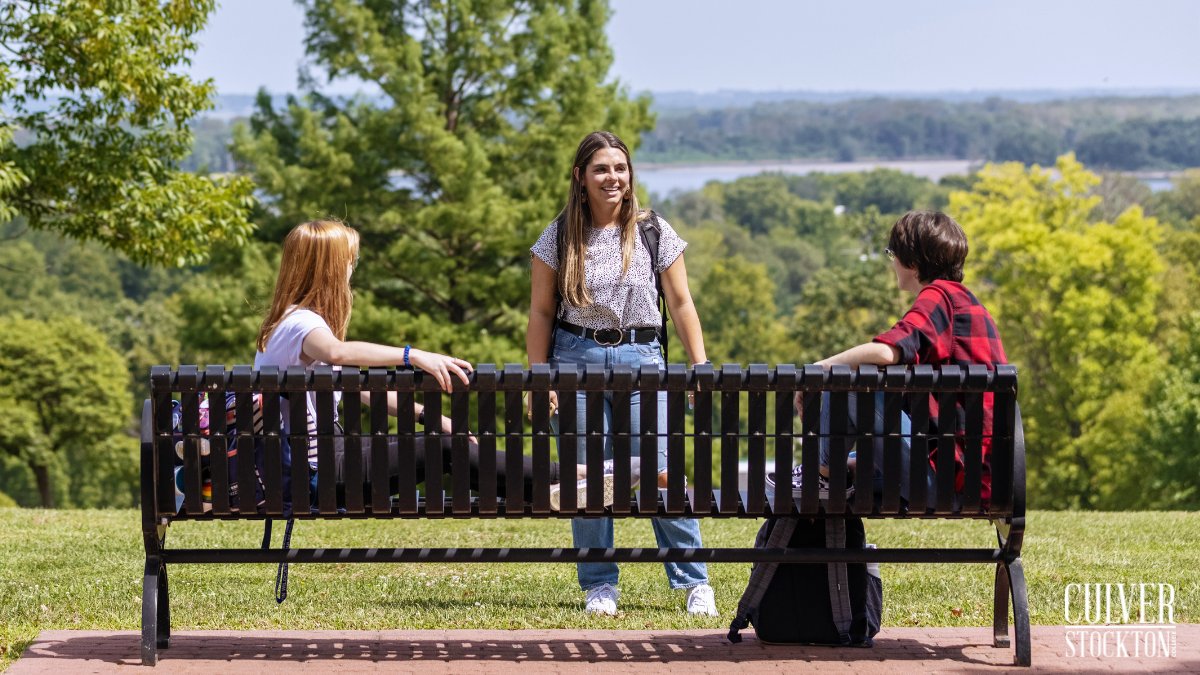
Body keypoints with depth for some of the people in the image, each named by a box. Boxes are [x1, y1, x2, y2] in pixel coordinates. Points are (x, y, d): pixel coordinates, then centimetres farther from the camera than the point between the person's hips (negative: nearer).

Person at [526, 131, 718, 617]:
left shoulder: (655, 233, 6)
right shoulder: (559, 238, 5)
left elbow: (681, 304, 8)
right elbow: (541, 313, 7)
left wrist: (701, 366, 1)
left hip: (641, 357, -1)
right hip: (576, 358, 1)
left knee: (661, 474, -9)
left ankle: (695, 582, 0)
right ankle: (599, 587, 12)